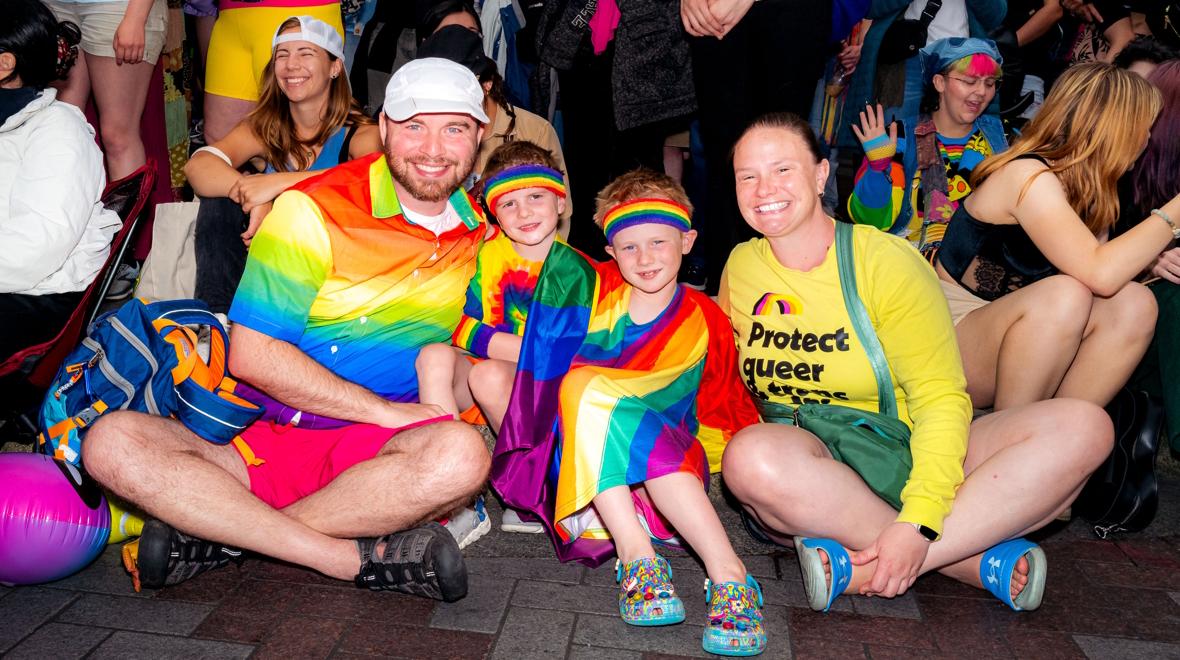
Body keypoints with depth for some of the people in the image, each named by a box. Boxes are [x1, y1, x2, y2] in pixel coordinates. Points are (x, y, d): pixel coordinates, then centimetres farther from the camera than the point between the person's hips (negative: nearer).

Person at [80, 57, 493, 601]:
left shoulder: (478, 226, 7)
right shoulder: (314, 210, -6)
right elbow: (252, 356, -10)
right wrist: (387, 410, -13)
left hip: (369, 454, 2)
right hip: (259, 442, -1)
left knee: (462, 455, -32)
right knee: (111, 443, -24)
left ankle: (217, 532, -18)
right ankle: (356, 558, -28)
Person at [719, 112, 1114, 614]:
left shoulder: (886, 260, -6)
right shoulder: (740, 267, 4)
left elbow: (941, 398, -13)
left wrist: (918, 522, -27)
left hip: (901, 463, 0)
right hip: (808, 484, 0)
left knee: (1082, 426, -22)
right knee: (753, 455, -37)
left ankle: (863, 570, -30)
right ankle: (977, 558, -21)